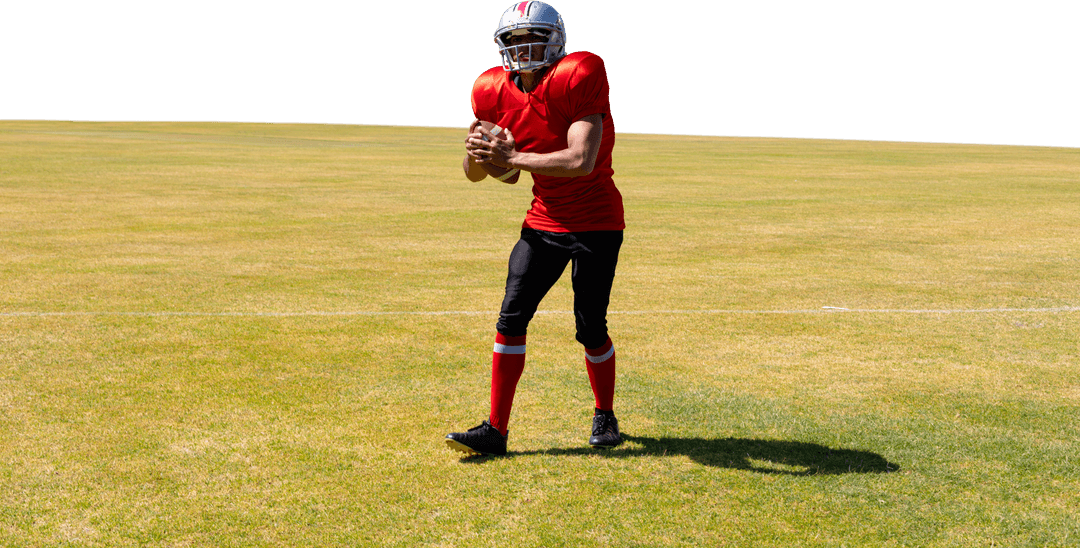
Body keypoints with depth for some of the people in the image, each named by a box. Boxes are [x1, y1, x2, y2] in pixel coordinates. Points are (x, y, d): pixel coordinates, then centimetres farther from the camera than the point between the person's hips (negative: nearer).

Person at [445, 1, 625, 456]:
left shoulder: (578, 78, -18)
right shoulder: (496, 93, -1)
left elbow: (582, 161, -28)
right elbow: (475, 173, 6)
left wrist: (513, 157, -27)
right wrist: (478, 153, -17)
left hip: (596, 223, -5)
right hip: (544, 221, 5)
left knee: (590, 329, 1)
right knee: (511, 319, -4)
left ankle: (605, 417, 26)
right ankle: (495, 430, 2)